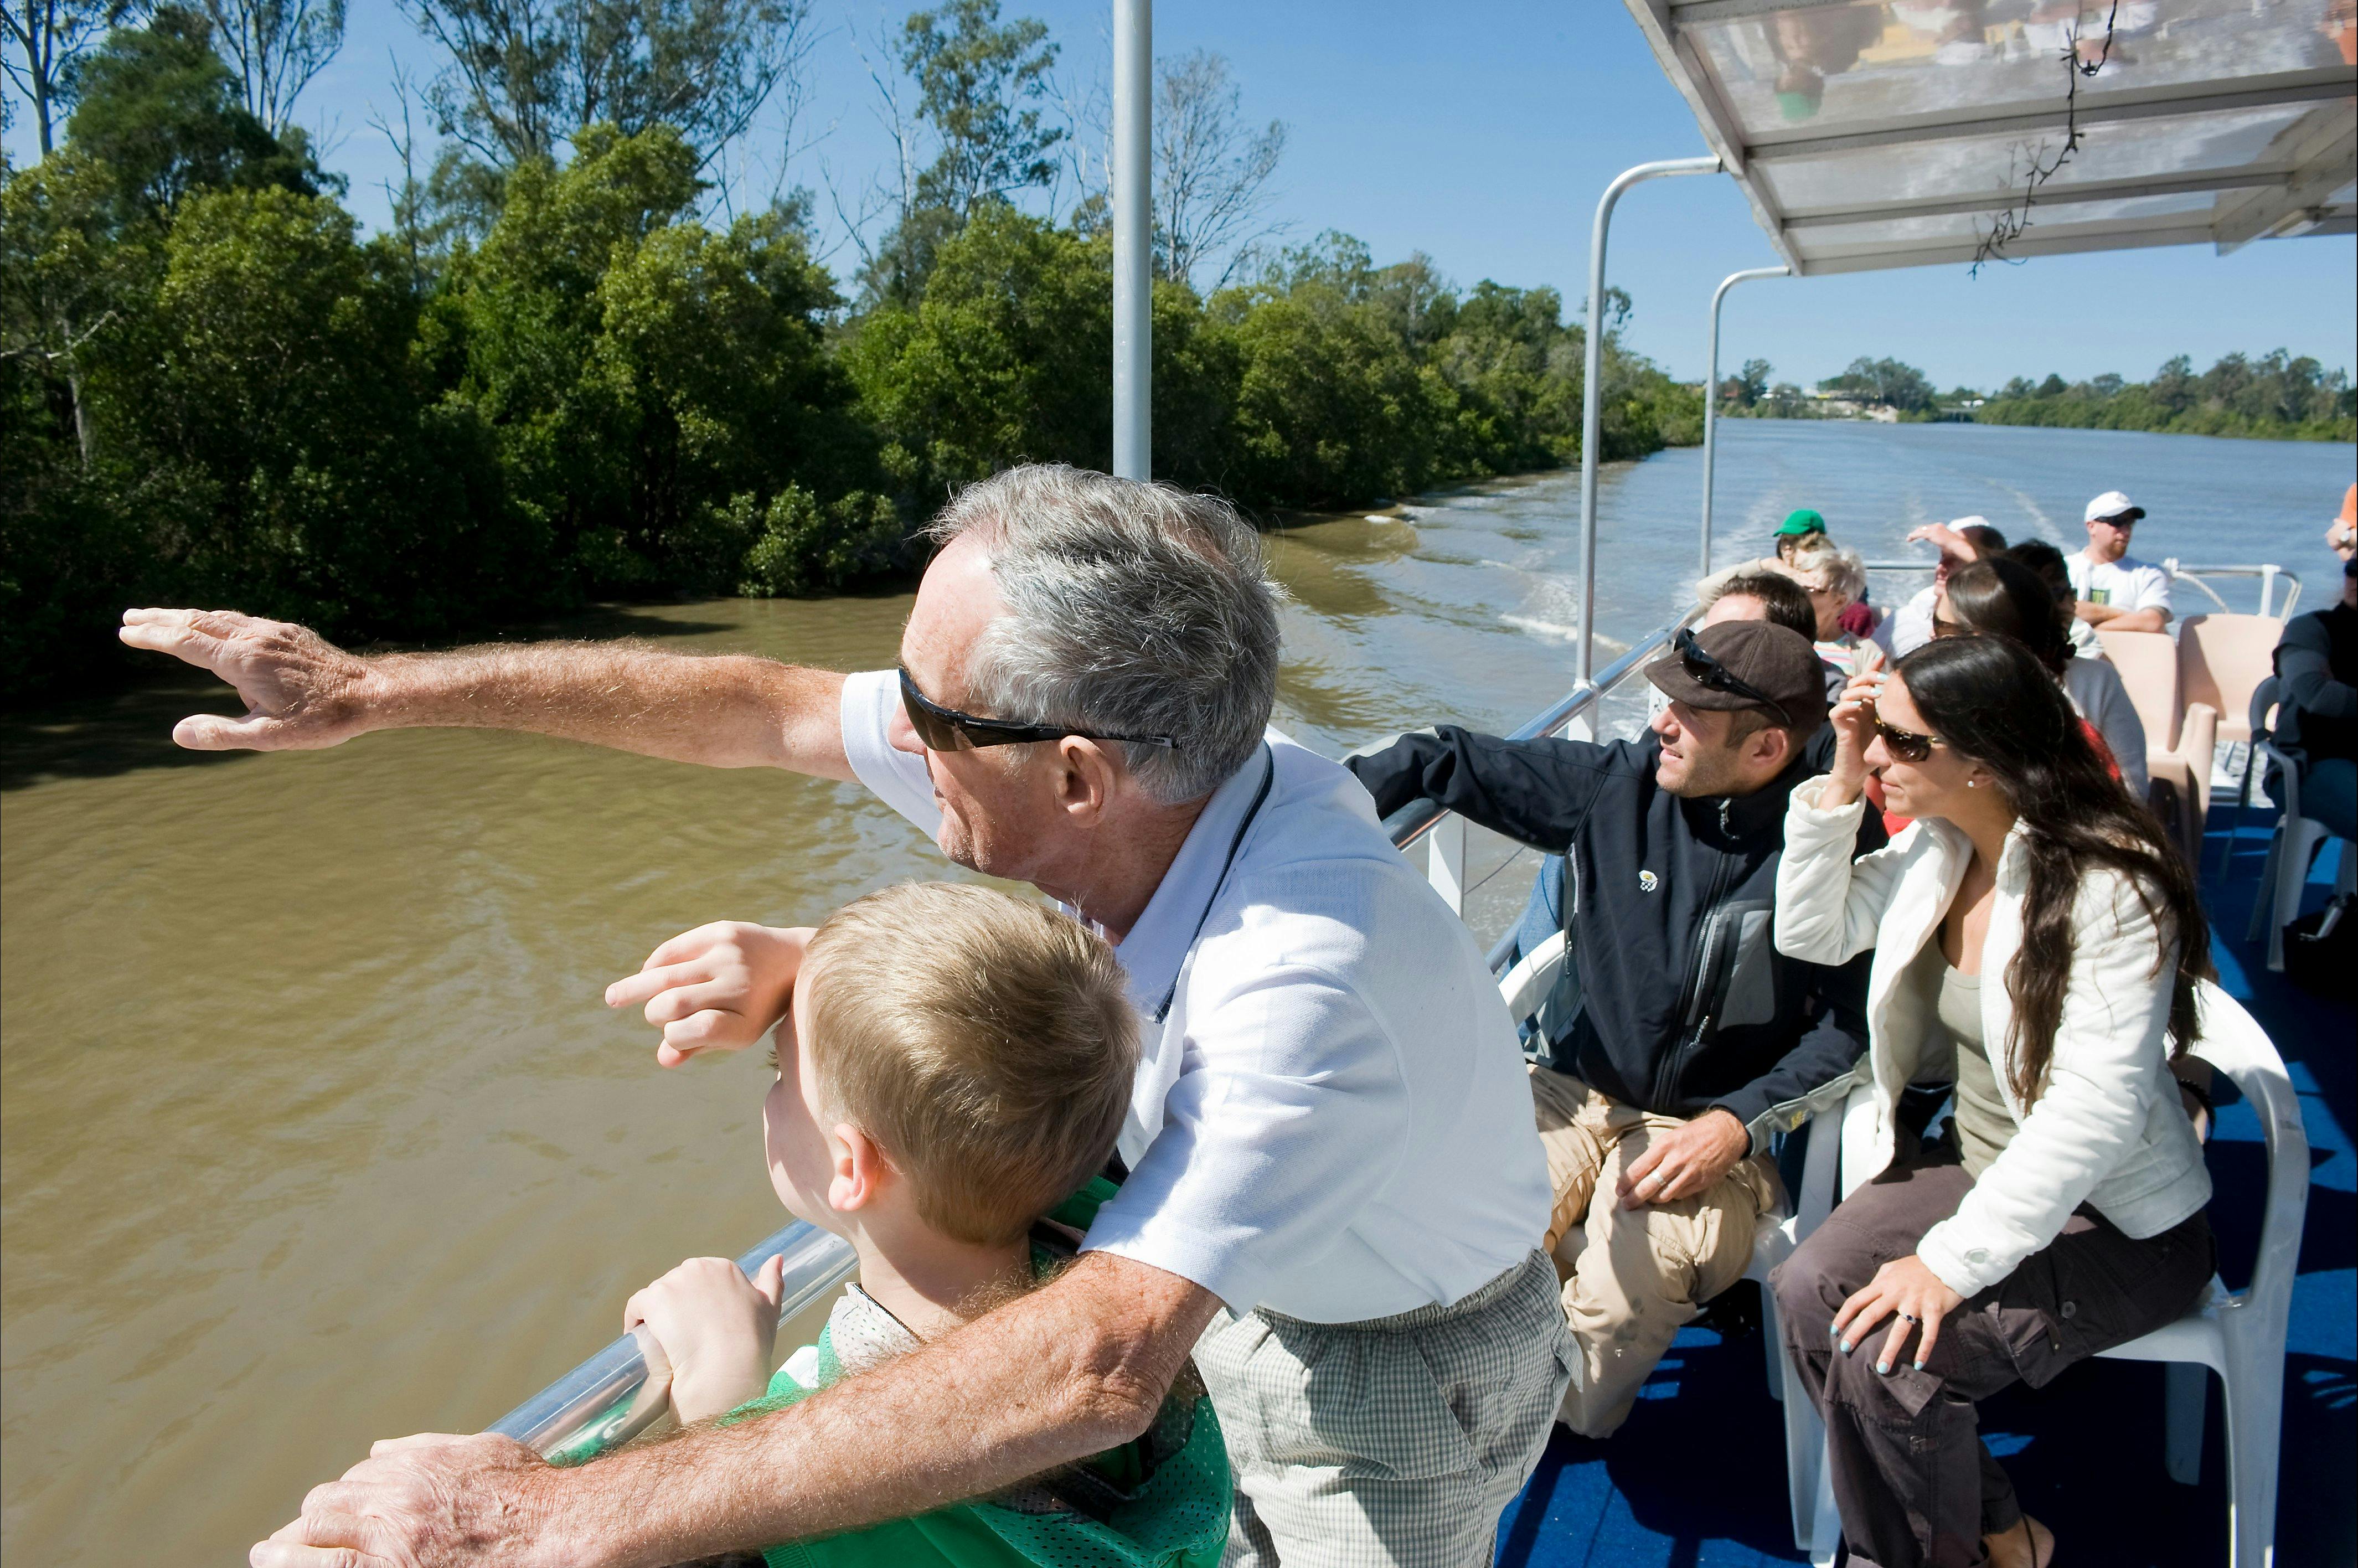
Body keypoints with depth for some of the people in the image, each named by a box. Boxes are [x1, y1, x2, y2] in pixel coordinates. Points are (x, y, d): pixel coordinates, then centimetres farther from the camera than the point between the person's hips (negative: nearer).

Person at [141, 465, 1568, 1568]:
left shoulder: (1308, 978, -44)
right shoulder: (1124, 778, -21)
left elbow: (1099, 1368, -51)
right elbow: (767, 711, -12)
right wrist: (376, 689, -7)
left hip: (1401, 1379, -5)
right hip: (1230, 1298, 5)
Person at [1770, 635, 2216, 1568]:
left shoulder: (2110, 886, -23)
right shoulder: (1937, 846, -1)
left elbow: (2097, 1107, -29)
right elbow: (1811, 934, 7)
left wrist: (1955, 1260, -31)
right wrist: (1841, 783, -5)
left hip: (2116, 1219, -7)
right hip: (1977, 1163, 7)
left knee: (1888, 1354, -25)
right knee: (1807, 1295, -16)